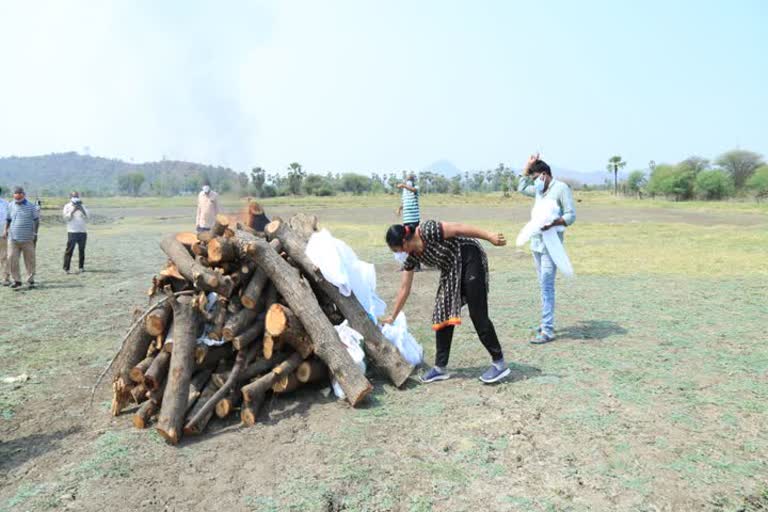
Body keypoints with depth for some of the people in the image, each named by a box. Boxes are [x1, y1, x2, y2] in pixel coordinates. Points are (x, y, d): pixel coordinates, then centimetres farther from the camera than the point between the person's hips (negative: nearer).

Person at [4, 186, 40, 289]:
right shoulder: (11, 206, 8)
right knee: (12, 259, -2)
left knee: (29, 260, 2)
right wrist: (6, 230, 7)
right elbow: (8, 219, 18)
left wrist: (35, 233, -1)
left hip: (28, 239, -2)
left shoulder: (31, 206, 1)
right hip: (13, 238, 2)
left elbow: (36, 220, 4)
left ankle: (30, 281, 13)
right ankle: (16, 280, 9)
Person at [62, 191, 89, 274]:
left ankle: (81, 267, 11)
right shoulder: (67, 206, 8)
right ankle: (66, 268, -4)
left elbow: (87, 218, 6)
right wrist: (73, 210, -12)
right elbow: (66, 217, -4)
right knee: (69, 250, -6)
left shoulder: (82, 206, 15)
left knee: (82, 250, 5)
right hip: (72, 232, -3)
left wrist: (82, 209, -7)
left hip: (83, 231, 3)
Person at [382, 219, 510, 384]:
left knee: (478, 315, -9)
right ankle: (440, 367, 12)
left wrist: (489, 236, -23)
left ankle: (499, 363, 2)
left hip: (470, 258, -8)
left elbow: (458, 228, -22)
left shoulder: (427, 231, -24)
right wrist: (393, 316, 13)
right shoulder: (412, 257, 0)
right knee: (442, 315, 4)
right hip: (451, 272, 8)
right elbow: (404, 288, 8)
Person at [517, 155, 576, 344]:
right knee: (544, 285, 13)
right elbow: (521, 188, 31)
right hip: (537, 243, 8)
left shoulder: (561, 188, -8)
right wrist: (528, 165, 20)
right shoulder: (538, 189, 13)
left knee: (546, 286, -12)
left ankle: (547, 330, -10)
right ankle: (547, 322, 22)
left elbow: (571, 215, -14)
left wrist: (553, 223, -30)